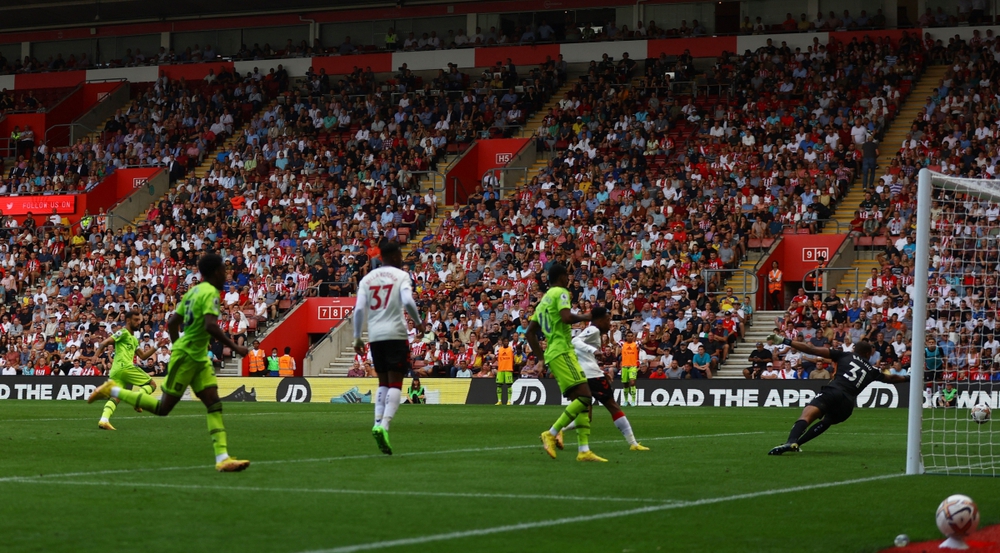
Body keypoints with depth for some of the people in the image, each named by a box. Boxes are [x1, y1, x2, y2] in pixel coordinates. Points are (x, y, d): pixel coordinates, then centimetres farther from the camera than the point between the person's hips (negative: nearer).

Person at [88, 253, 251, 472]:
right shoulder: (210, 292, -14)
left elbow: (172, 323, 18)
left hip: (199, 358, 10)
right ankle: (112, 390, 8)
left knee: (214, 404, 0)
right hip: (187, 356, -10)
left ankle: (222, 458, -6)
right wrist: (234, 347, -22)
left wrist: (177, 347, 26)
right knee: (163, 408, -2)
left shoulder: (194, 291, 14)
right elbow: (211, 326, -28)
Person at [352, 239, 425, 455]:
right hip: (395, 334, -4)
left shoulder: (367, 278, 11)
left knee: (383, 382, 16)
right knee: (395, 383, -4)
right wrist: (418, 322, 1)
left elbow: (359, 309, 3)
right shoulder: (401, 276, -1)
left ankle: (378, 422, 2)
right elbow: (408, 301, -15)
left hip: (374, 336, 4)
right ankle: (384, 425, -21)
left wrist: (357, 338, 9)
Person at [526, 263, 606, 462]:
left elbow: (530, 332, 23)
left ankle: (584, 451, -4)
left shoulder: (544, 300, 23)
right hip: (562, 352, -9)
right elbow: (566, 317, -21)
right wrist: (584, 318, -3)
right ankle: (552, 434, -20)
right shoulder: (560, 293, -3)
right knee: (583, 396, -17)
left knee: (583, 401, 4)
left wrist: (542, 356, 23)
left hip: (552, 354, 9)